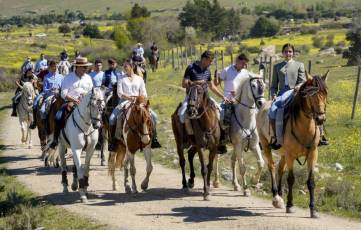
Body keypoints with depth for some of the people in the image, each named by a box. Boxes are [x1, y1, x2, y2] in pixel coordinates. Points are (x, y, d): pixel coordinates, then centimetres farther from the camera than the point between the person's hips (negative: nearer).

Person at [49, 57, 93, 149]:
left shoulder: (88, 78, 11)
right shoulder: (68, 78, -1)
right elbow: (63, 94, -6)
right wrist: (74, 100, -19)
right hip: (70, 101, -3)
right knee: (59, 117, -27)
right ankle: (55, 140, -18)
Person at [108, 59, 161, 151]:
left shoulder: (139, 79, 10)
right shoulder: (121, 79, 7)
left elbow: (143, 93, 8)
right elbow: (119, 93, -3)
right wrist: (130, 97, -18)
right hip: (125, 102, -1)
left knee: (154, 116, -15)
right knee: (112, 118, -24)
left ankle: (153, 138, -3)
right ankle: (112, 140, -12)